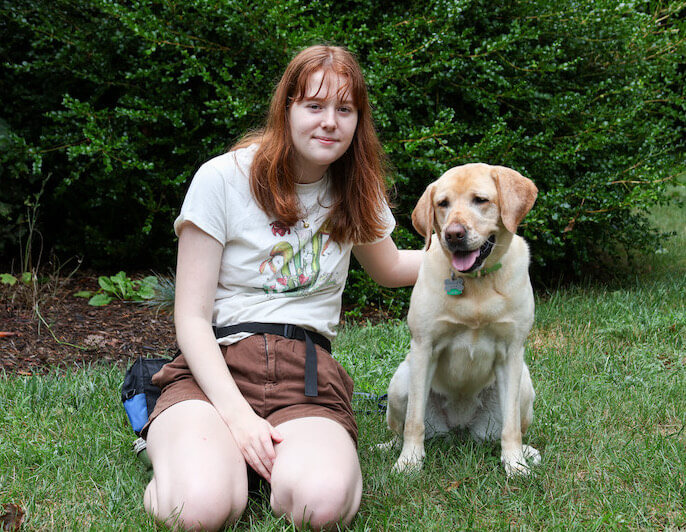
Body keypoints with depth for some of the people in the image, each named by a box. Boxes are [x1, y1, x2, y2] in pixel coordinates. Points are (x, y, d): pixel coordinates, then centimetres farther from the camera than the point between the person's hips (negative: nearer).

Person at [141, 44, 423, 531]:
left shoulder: (355, 190, 12)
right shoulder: (224, 179, -2)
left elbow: (389, 268, 34)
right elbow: (192, 318, -4)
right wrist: (236, 413, -18)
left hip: (307, 373, 2)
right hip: (216, 365, -2)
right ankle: (179, 442, 2)